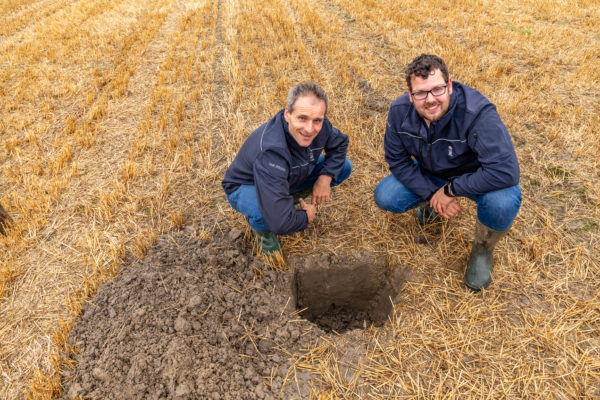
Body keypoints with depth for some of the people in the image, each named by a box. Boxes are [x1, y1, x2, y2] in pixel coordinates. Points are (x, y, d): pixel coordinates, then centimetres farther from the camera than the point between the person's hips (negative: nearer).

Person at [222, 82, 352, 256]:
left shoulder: (319, 126, -23)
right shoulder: (271, 151, -44)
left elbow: (340, 142, 3)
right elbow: (281, 223, -47)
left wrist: (326, 177, -14)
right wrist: (307, 217, -24)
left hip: (290, 177, 7)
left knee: (344, 166, -4)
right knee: (267, 214, -42)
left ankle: (290, 196, 11)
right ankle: (260, 226, -3)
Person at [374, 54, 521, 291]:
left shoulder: (477, 112, -36)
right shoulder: (400, 111, -21)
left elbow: (506, 171, -40)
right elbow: (397, 161, -10)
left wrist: (450, 190, -31)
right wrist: (433, 194, -20)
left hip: (474, 176, -3)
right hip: (429, 174, 4)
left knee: (503, 202, -36)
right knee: (385, 198, -16)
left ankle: (483, 249, 0)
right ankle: (433, 204, 17)